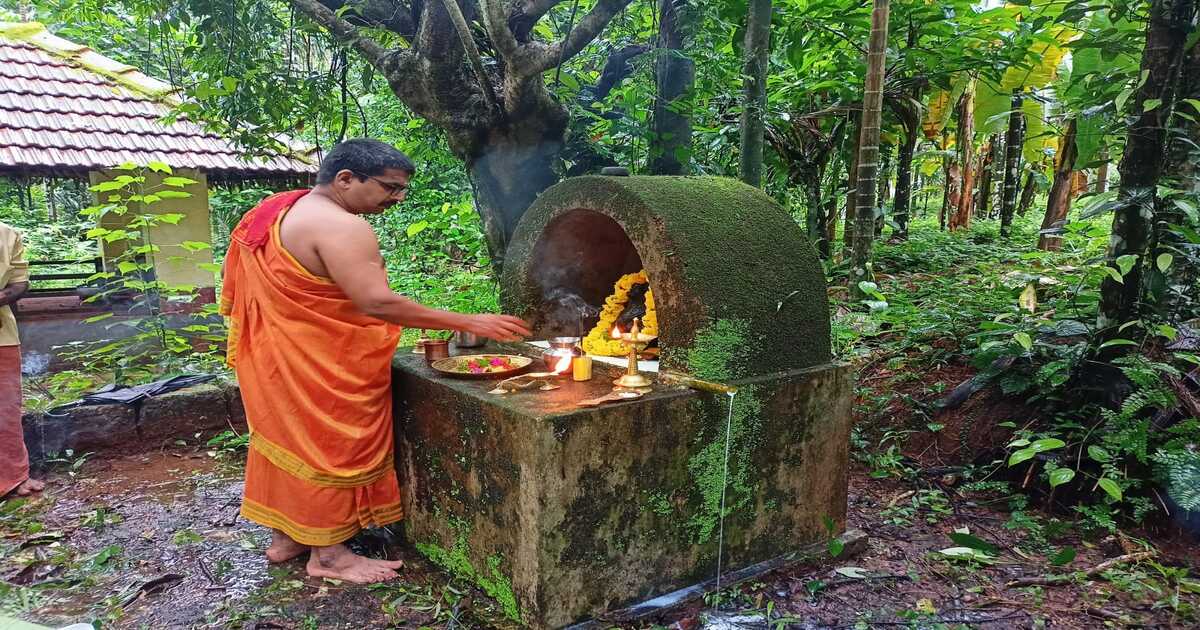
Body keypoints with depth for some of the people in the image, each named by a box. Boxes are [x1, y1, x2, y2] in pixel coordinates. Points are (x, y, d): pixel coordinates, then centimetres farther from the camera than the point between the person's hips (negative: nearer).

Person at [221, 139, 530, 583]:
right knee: (332, 446, 2)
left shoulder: (279, 209, 9)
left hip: (277, 352, 10)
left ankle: (285, 537, 32)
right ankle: (328, 554, 15)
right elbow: (377, 303, -31)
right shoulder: (340, 226, -23)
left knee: (289, 438, 18)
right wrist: (469, 323, -29)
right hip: (321, 366, -10)